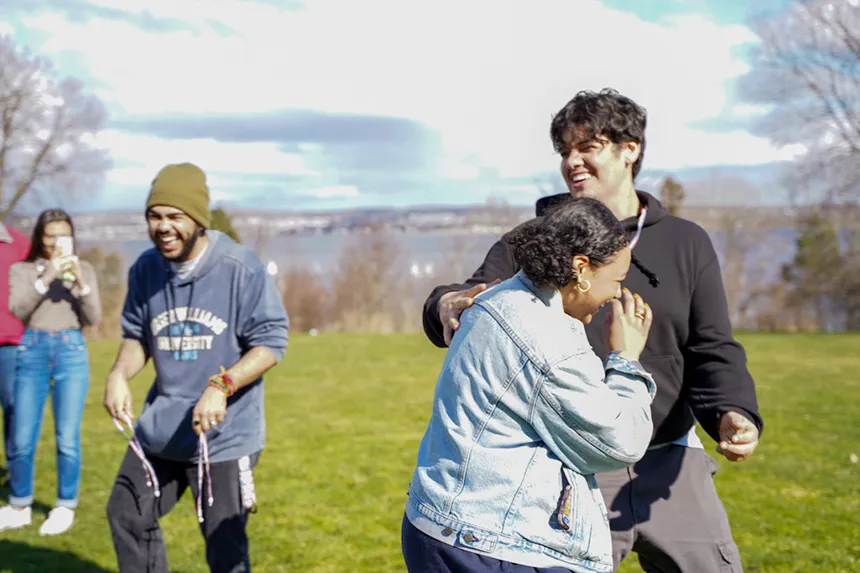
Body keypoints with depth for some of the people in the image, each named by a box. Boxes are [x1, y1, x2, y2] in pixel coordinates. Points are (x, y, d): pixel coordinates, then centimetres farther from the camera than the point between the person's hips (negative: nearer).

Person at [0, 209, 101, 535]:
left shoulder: (84, 270, 12)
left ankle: (65, 508, 8)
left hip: (72, 352, 0)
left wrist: (80, 284, -12)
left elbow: (93, 318, 3)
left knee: (67, 437, -4)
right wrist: (45, 278, -16)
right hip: (33, 351, 1)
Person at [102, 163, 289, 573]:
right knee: (127, 516, 18)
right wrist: (119, 374, -9)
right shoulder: (145, 270, 1)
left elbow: (270, 342, -14)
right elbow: (136, 336, 13)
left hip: (225, 433, -6)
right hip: (159, 427, 6)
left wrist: (222, 387, -28)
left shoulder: (241, 269, -16)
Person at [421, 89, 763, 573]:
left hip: (669, 465, 2)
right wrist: (446, 305, -30)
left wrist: (733, 413, -17)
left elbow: (713, 350, 3)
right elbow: (473, 304, -5)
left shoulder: (686, 243, 5)